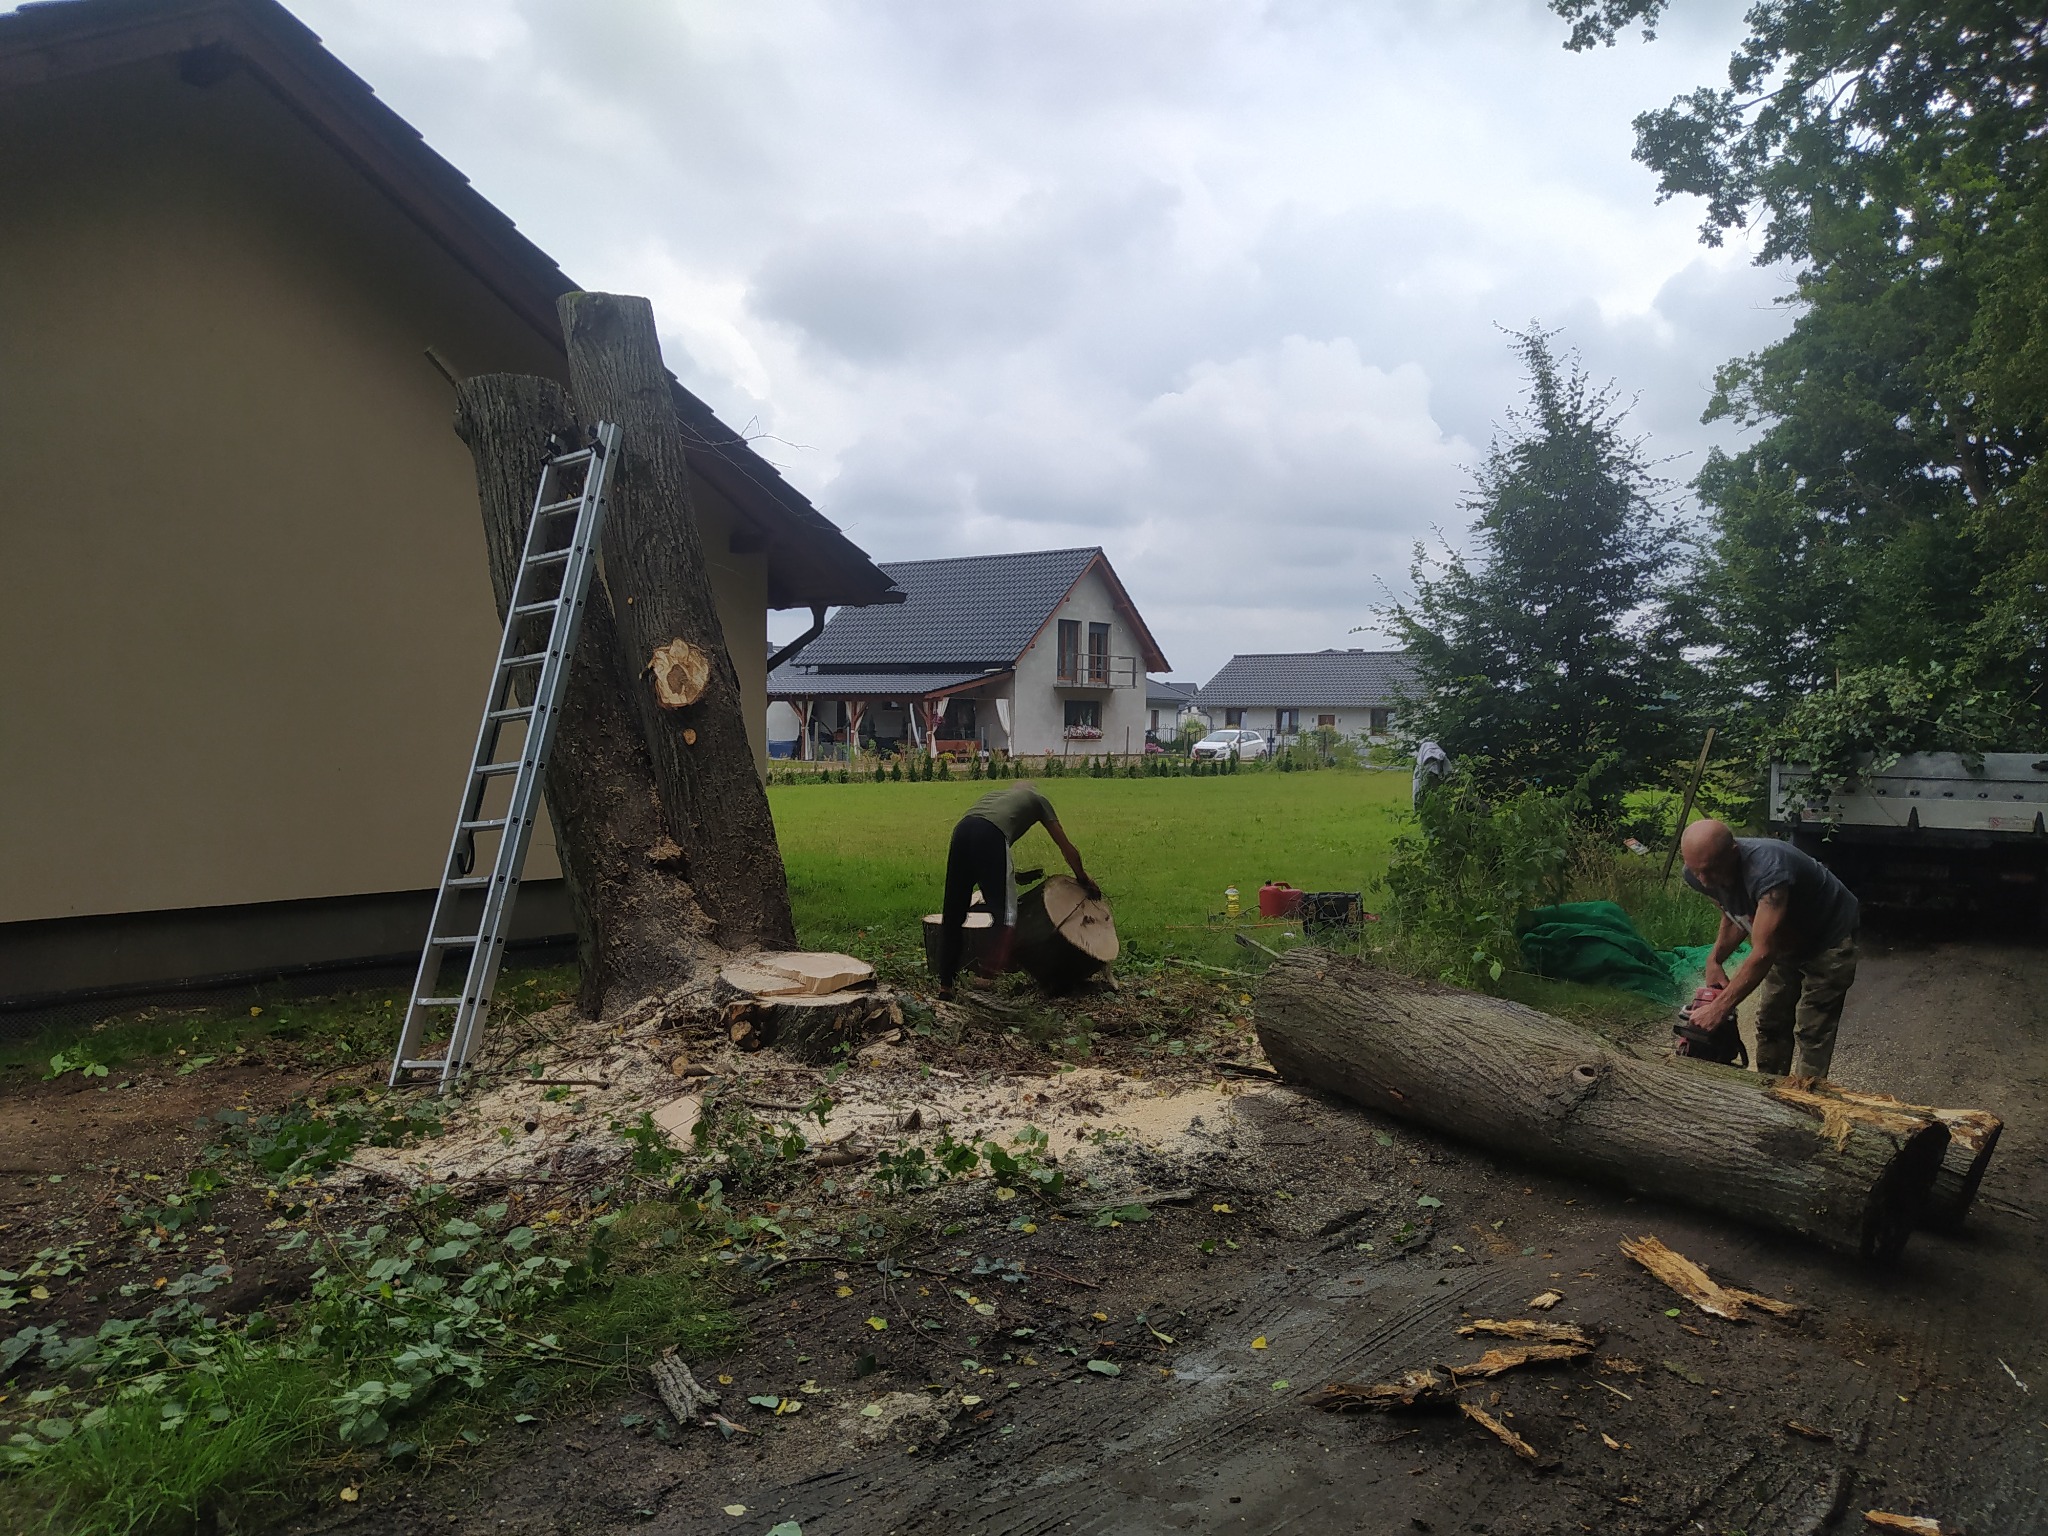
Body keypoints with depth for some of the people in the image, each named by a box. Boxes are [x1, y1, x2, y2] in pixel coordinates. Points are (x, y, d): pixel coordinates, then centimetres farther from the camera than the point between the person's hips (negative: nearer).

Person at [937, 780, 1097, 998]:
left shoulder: (995, 793, 42)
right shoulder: (1037, 798, 31)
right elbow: (1068, 849, 34)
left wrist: (1010, 874, 47)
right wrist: (1083, 879, 48)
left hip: (961, 831, 5)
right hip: (991, 835, -5)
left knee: (952, 914, 12)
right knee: (1006, 913, -3)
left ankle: (945, 983, 15)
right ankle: (990, 971, -23)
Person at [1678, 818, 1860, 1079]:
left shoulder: (1766, 869, -43)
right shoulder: (1699, 874, -19)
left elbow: (1762, 953, -44)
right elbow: (1734, 918, 1)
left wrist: (1719, 1008, -44)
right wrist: (1715, 961, -16)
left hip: (1829, 940, -7)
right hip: (1785, 942, 7)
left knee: (1812, 1033, -9)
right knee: (1770, 1024, 9)